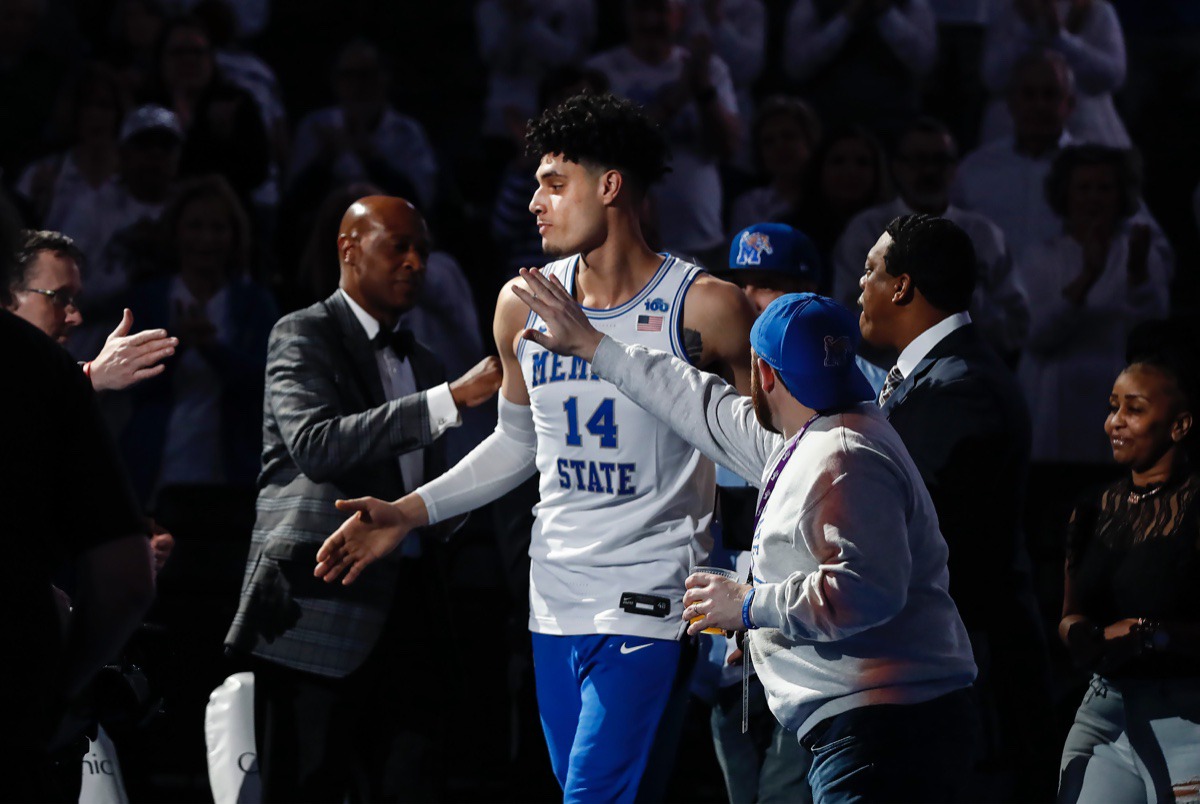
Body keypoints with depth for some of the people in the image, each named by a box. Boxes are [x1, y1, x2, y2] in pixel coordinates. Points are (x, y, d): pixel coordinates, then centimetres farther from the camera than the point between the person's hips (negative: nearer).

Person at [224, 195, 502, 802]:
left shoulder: (420, 363, 23)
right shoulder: (303, 335, -1)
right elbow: (315, 444, -21)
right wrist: (452, 398, -24)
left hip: (403, 612, 7)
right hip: (320, 609, -7)